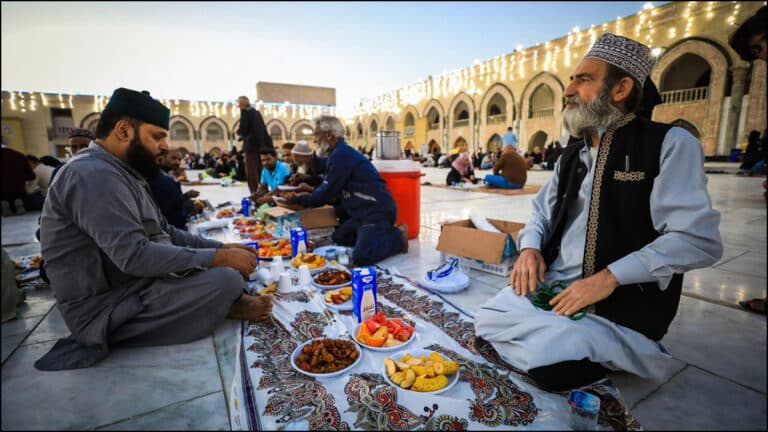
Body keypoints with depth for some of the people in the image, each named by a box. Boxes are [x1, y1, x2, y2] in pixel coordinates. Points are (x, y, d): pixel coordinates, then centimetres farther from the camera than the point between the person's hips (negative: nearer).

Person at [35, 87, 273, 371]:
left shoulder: (120, 173, 13)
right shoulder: (94, 174, -21)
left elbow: (164, 233, 12)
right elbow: (135, 256, -31)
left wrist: (221, 247, 1)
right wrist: (218, 258, -25)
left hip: (134, 284, 10)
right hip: (105, 310, -10)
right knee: (226, 279, -25)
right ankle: (227, 306, 3)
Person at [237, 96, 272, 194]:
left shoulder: (244, 111, -4)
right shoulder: (256, 112, 17)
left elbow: (243, 129, -11)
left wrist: (238, 132, 11)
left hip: (252, 144, -7)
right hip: (263, 144, 7)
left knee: (251, 169, -4)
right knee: (260, 168, 13)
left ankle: (254, 192, -7)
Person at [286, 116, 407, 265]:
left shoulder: (341, 154, -14)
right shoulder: (341, 152, 18)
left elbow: (325, 194, -13)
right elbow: (333, 191, 21)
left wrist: (296, 200, 1)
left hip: (377, 210, -11)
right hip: (363, 212, 11)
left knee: (362, 257, -24)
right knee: (336, 239, 13)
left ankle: (397, 236, -2)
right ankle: (384, 234, 12)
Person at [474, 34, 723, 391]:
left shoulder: (671, 144, -6)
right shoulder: (572, 154, 14)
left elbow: (699, 238, -15)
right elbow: (542, 211, 19)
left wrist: (610, 277, -23)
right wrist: (530, 248, -3)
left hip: (623, 300, -5)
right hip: (550, 283, 6)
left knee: (552, 367, -24)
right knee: (486, 324, -9)